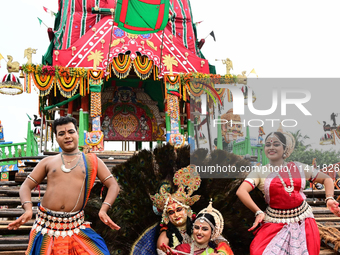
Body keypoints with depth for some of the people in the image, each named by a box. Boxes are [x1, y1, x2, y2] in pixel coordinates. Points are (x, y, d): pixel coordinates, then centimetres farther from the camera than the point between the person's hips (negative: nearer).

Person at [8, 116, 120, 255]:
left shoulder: (92, 161, 10)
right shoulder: (48, 162, 12)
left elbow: (113, 185, 6)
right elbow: (26, 186, 10)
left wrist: (103, 210, -11)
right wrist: (28, 209, -10)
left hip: (75, 227, -1)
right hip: (47, 225, 1)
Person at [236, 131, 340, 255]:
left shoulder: (299, 168, 8)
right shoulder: (260, 172, 0)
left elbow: (326, 179, 17)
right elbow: (241, 192, -15)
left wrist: (329, 199, 1)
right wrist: (258, 212, -21)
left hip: (303, 221, 2)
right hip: (275, 224, -2)